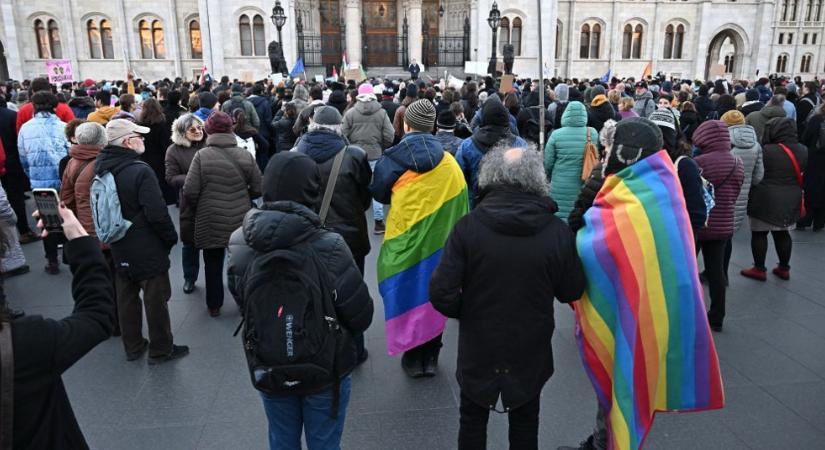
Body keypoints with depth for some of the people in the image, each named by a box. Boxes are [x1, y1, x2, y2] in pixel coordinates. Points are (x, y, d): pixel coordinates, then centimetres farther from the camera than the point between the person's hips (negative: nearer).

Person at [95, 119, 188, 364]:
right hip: (148, 250, -7)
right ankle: (161, 350, 19)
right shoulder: (141, 171, -23)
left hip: (118, 249, 8)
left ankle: (132, 347, 32)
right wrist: (171, 237, -10)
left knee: (126, 298, 18)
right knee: (156, 299, 6)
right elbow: (157, 213, -24)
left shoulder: (101, 168, 1)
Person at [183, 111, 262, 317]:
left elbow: (190, 192, -14)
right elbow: (258, 189, -4)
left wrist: (200, 206, 8)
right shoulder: (245, 155, -6)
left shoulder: (202, 155, -12)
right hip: (241, 221, 2)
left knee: (213, 263, 16)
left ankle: (214, 305, 27)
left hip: (211, 221, -1)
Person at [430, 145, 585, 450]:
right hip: (531, 348, 1)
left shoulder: (468, 226, -20)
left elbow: (441, 293, -20)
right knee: (525, 423, 25)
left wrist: (468, 313, -1)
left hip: (479, 347, -1)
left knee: (473, 419, 23)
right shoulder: (557, 231, -18)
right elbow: (572, 292, -6)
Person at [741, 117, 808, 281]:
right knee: (783, 233, 18)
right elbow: (801, 171, 14)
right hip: (791, 200, 6)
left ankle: (759, 269, 13)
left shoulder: (766, 151, -18)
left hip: (765, 200, -6)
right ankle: (784, 268, 27)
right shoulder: (803, 151, 3)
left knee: (759, 233, 7)